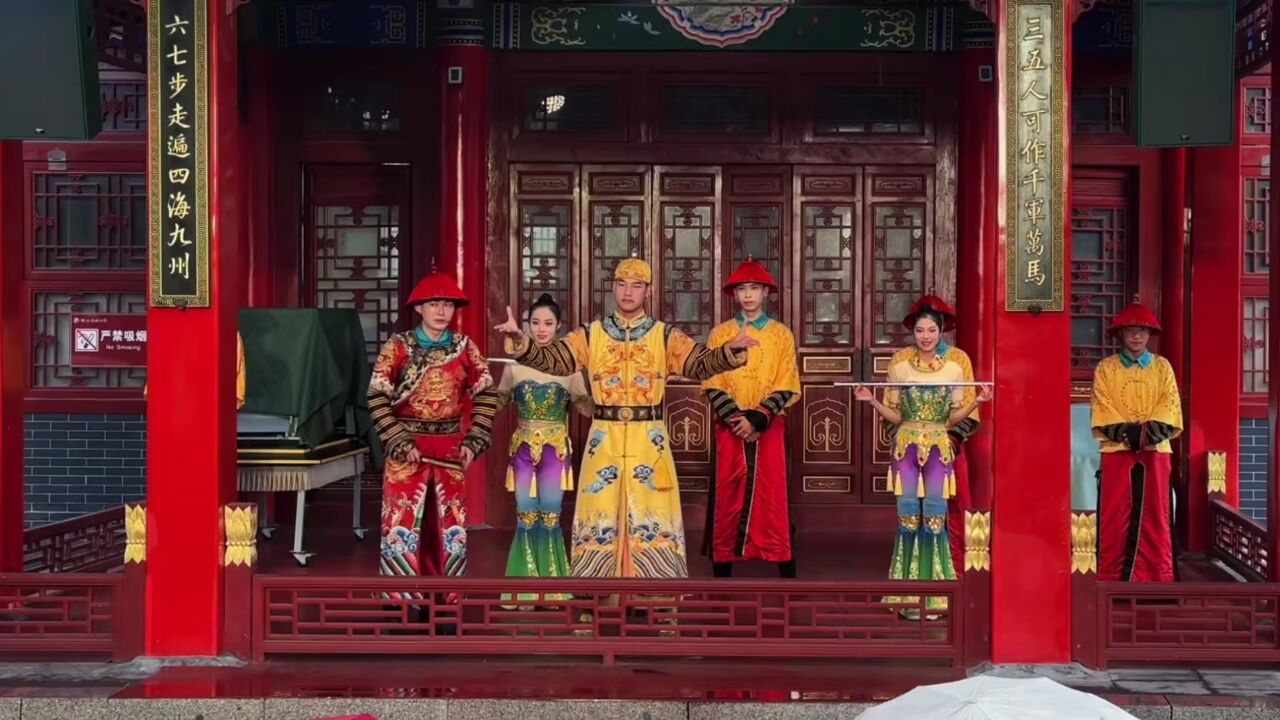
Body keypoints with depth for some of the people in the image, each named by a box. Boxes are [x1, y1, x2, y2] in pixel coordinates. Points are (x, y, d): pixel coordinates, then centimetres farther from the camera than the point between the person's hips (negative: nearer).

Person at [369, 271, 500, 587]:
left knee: (450, 525, 8)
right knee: (403, 522, -3)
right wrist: (400, 442, -14)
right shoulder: (398, 346, -4)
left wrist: (473, 441, -4)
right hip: (407, 446, -3)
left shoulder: (465, 348, 3)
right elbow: (377, 398, -6)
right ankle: (401, 601, 8)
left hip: (450, 448, 3)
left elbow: (486, 395, 6)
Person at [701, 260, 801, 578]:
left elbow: (786, 387, -2)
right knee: (727, 499, 2)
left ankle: (787, 574, 3)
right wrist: (737, 420, -12)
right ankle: (722, 570, 8)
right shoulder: (720, 333, 6)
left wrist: (757, 419, -14)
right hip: (730, 428, 1)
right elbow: (713, 385, 0)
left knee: (773, 498, -1)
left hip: (769, 428, -1)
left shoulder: (781, 334, 4)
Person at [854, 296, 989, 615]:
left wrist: (976, 402, -18)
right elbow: (895, 416, 4)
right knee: (908, 516, 2)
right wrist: (872, 400, -11)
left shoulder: (957, 361, -1)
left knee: (934, 517, -1)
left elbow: (954, 417, -1)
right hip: (906, 445, 1)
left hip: (939, 446, -1)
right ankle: (910, 595, 9)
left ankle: (934, 596, 8)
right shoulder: (899, 362, 2)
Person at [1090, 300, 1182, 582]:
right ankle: (1111, 577, 3)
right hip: (1117, 449, -1)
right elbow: (1102, 407, -3)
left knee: (1154, 515, 1)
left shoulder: (1162, 366, 11)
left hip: (1155, 449, 1)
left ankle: (1157, 576, 5)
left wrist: (1151, 431, -15)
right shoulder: (1106, 368, 7)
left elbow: (1170, 404, 1)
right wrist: (1126, 432, -16)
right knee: (1115, 514, -1)